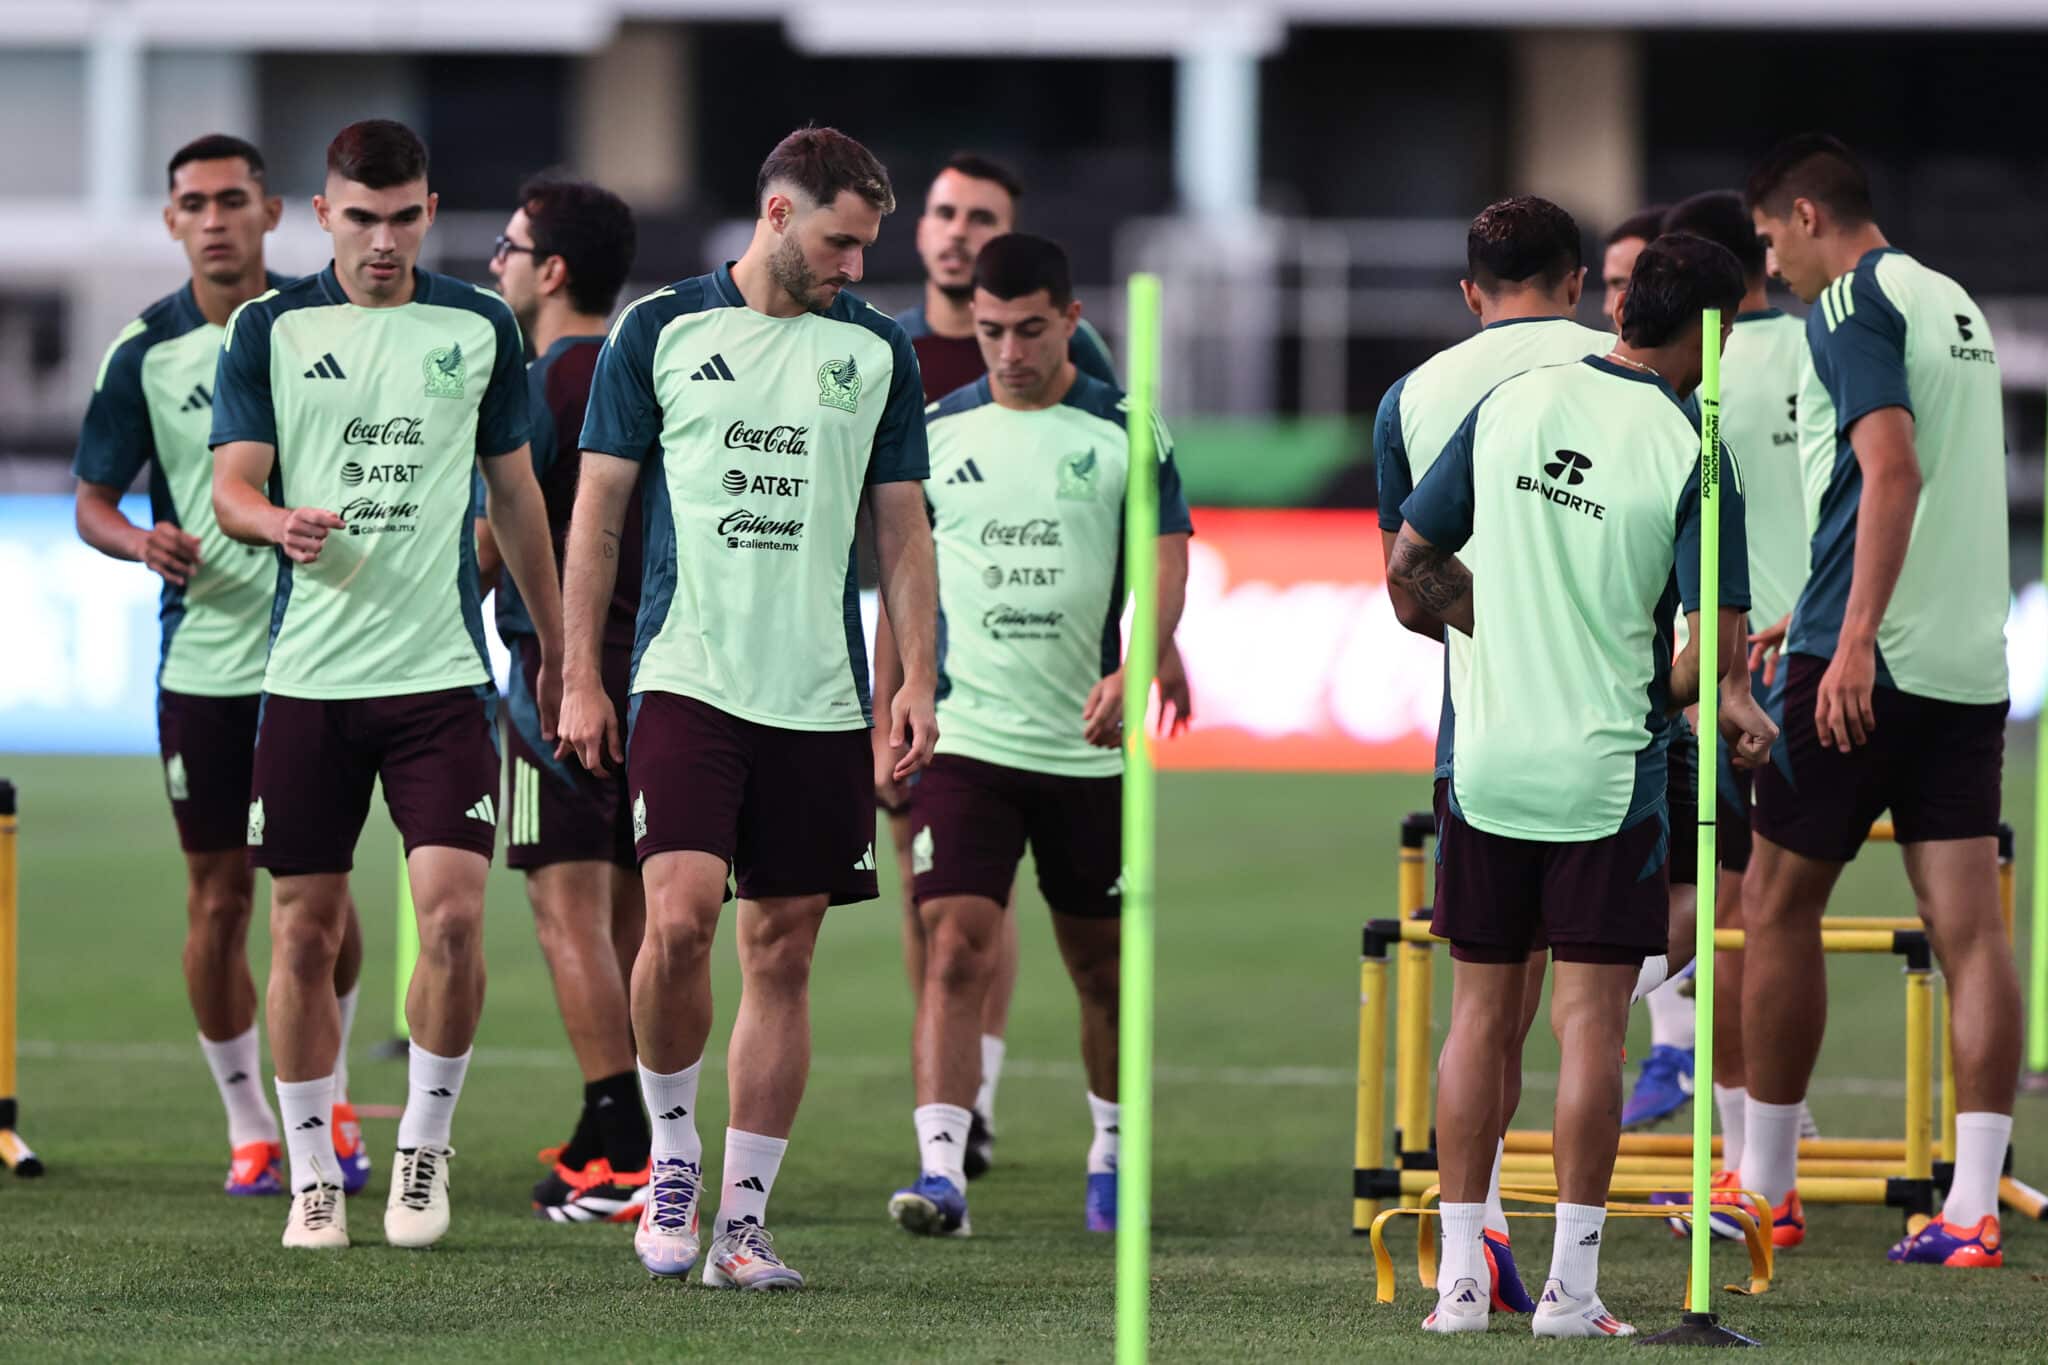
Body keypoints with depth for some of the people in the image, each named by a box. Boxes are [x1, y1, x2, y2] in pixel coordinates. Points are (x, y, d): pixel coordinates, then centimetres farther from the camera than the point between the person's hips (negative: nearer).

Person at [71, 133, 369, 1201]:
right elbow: (93, 502, 4)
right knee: (218, 894, 3)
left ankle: (330, 1101, 21)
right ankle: (248, 1129, 15)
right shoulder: (145, 352, 0)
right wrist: (143, 541, -15)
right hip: (202, 659, 1)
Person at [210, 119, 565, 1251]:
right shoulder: (268, 329, 2)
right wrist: (280, 522, -25)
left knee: (453, 914, -12)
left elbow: (515, 491, 15)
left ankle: (425, 1145, 7)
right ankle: (311, 1176, 14)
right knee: (304, 933, 2)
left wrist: (556, 649, 17)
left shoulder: (479, 327, 6)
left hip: (442, 670, 0)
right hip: (307, 677, 0)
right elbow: (232, 483, -2)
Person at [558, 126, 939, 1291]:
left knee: (784, 952, 3)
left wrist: (918, 680, 3)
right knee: (680, 918, -18)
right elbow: (598, 510, 5)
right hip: (688, 675, -2)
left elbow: (904, 530, 12)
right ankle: (673, 1149, 4)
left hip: (821, 698, 3)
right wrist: (580, 674, 0)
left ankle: (744, 1218, 8)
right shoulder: (662, 332, 1)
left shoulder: (875, 352, 8)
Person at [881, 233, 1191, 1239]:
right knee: (955, 951, -15)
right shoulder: (935, 433, 5)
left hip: (1089, 748, 0)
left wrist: (1129, 673, -24)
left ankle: (1110, 1156, 31)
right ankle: (940, 1169, -22)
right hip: (964, 739, 0)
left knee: (1103, 966, 12)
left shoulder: (1127, 433, 0)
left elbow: (1165, 571, -5)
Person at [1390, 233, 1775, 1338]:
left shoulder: (1509, 406, 3)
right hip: (1606, 770, -4)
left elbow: (1411, 561, 8)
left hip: (1485, 761, 4)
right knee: (1590, 1022, 1)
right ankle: (1570, 1286, 0)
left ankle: (1460, 1278, 10)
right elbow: (1711, 647, -14)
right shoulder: (1690, 457, -10)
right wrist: (1726, 697, 8)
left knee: (1480, 1016, 10)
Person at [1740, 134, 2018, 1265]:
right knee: (1968, 925, 0)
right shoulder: (1955, 305, 18)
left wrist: (1853, 642, -26)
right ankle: (1972, 1207, -5)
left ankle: (1765, 1187, 13)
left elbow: (1893, 469, -21)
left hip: (1870, 662, -8)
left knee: (1777, 908, 6)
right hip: (1970, 657, 8)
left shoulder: (1853, 306, -8)